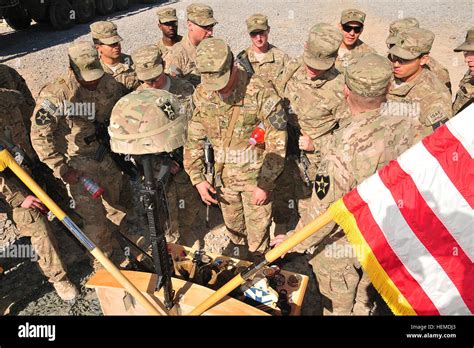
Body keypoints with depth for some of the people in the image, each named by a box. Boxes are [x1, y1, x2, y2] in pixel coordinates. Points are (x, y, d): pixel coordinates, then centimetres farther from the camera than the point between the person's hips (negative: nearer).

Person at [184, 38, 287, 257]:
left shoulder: (261, 93, -23)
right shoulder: (202, 94, -9)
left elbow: (277, 144, -18)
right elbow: (194, 139, 0)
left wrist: (264, 184, -16)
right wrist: (197, 179, -3)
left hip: (255, 175, -4)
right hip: (223, 175, 4)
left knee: (258, 228, 11)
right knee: (232, 223, 23)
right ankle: (237, 255, 50)